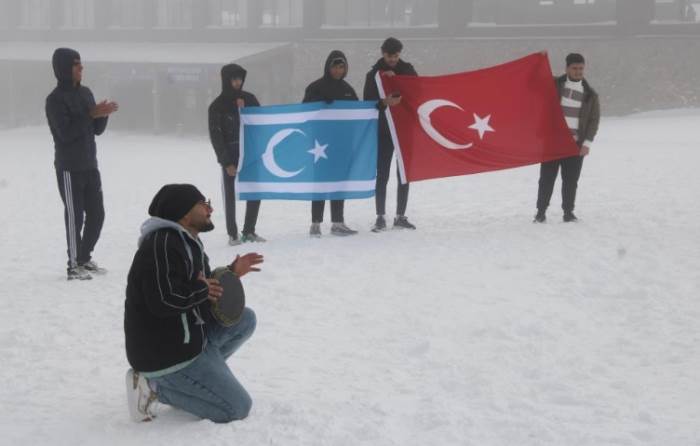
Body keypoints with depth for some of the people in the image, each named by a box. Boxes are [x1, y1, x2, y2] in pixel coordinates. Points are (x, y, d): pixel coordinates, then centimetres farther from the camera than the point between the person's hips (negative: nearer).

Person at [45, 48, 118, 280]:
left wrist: (104, 115, -8)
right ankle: (74, 265, 4)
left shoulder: (85, 93, 10)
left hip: (90, 165, 7)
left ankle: (85, 258, 23)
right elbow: (65, 132, -21)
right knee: (75, 216, -4)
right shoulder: (55, 99, -12)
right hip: (69, 168, -7)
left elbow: (97, 130, 12)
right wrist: (91, 114, -21)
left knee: (96, 214, 10)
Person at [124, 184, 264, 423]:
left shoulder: (186, 241, 12)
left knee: (244, 319, 11)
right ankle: (155, 386, -5)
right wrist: (201, 291, -16)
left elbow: (206, 286, 21)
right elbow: (164, 301, -32)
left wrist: (230, 274, 6)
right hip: (164, 355, -10)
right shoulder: (163, 244, -22)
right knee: (238, 408, -8)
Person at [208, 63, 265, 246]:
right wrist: (226, 162, -11)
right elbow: (215, 136, -6)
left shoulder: (250, 99, 6)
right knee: (230, 195, -3)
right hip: (230, 156, -4)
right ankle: (233, 234, 4)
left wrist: (245, 110, -10)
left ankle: (249, 231, 14)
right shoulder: (217, 106, -5)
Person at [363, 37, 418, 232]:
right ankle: (380, 217, 1)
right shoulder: (374, 74, 2)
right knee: (382, 174, -4)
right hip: (383, 130, -2)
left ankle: (400, 216, 13)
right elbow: (369, 102, 1)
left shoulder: (407, 70, 6)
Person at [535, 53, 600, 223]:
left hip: (576, 143, 1)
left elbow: (594, 120, 6)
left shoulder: (590, 94, 7)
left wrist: (587, 143, -4)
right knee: (547, 177, 1)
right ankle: (541, 211, 9)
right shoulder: (554, 85, 5)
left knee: (571, 179, 3)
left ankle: (568, 212, 13)